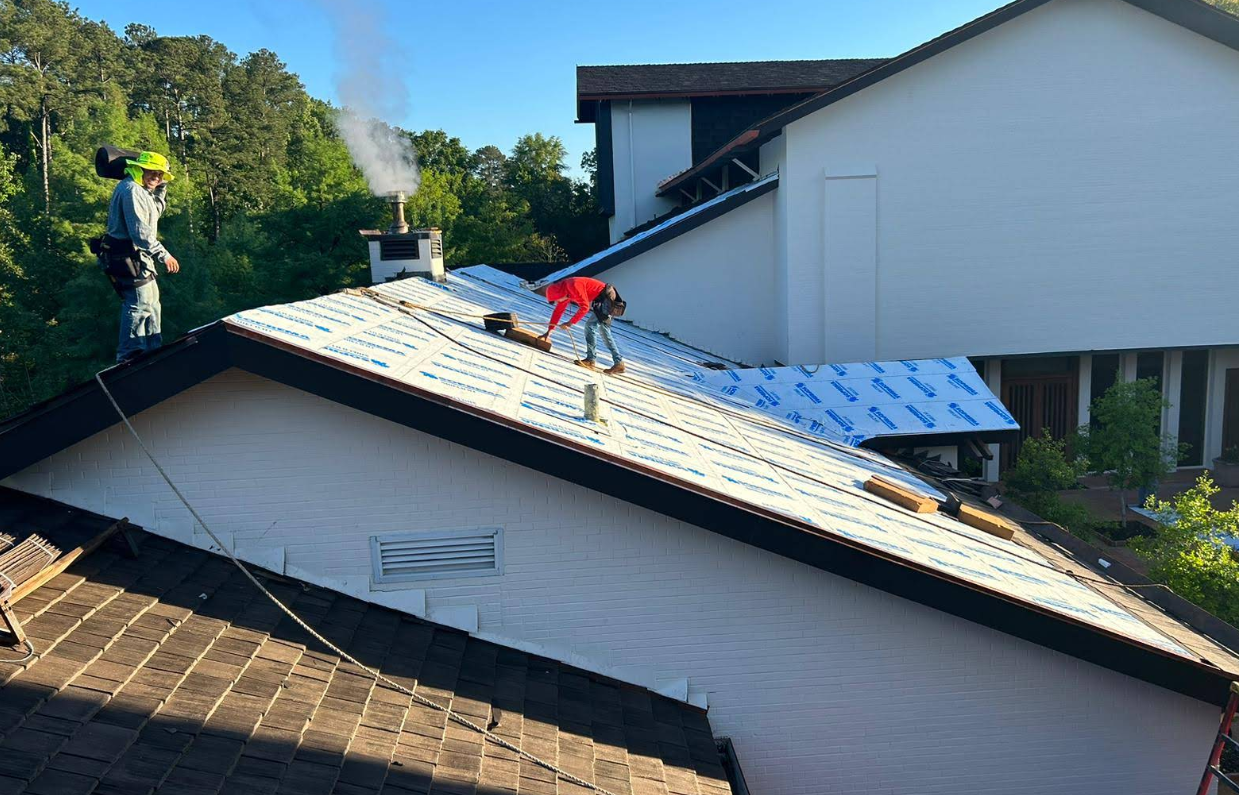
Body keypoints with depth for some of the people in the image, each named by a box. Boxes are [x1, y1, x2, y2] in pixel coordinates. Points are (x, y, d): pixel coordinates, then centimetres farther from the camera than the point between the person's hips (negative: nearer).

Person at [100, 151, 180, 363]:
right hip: (129, 257, -11)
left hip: (136, 256, 11)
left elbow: (156, 211, 28)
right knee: (139, 305, -10)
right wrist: (163, 255, -26)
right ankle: (128, 357, -7)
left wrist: (161, 187, 15)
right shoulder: (131, 190, -17)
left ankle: (154, 350, 29)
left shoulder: (140, 190, 15)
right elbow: (140, 231, -26)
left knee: (151, 303, 19)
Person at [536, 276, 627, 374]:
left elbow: (584, 307, -26)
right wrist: (549, 331, 13)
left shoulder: (574, 285, -24)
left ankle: (590, 360, -17)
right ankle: (618, 363, 12)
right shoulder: (564, 292, 7)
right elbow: (558, 311, 14)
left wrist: (570, 322, -24)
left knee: (591, 325, -16)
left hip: (606, 297, -10)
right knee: (604, 332, 11)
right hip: (600, 301, 10)